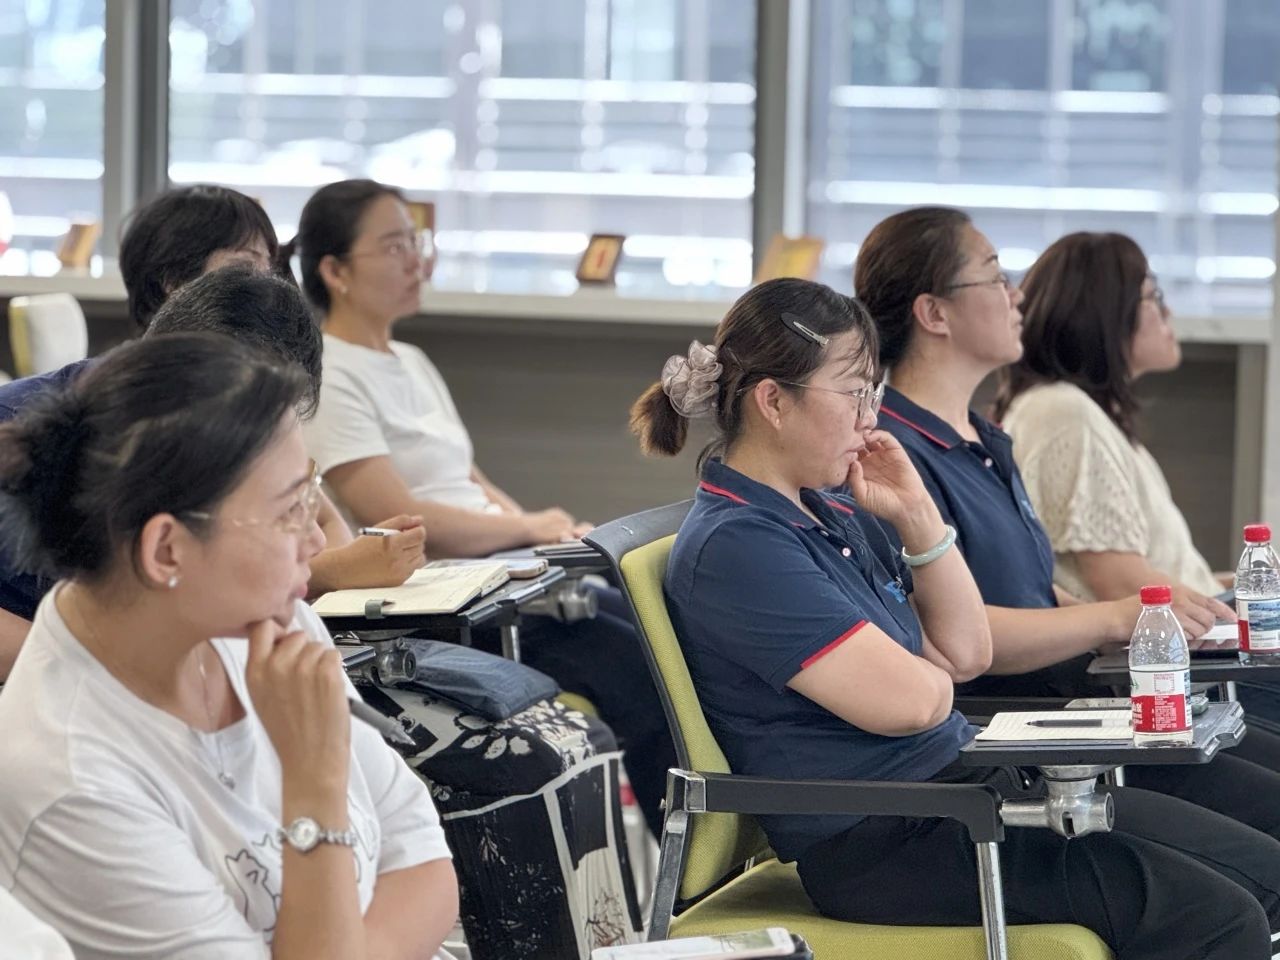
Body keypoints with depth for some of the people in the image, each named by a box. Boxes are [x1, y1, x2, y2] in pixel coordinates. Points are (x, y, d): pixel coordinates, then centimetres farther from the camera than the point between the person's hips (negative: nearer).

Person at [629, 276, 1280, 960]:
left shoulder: (832, 513, 14)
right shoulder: (733, 546, -16)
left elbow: (967, 652, 14)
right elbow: (907, 699, -22)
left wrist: (916, 514, 3)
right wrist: (931, 676, 2)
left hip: (965, 785, 10)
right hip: (878, 846, -10)